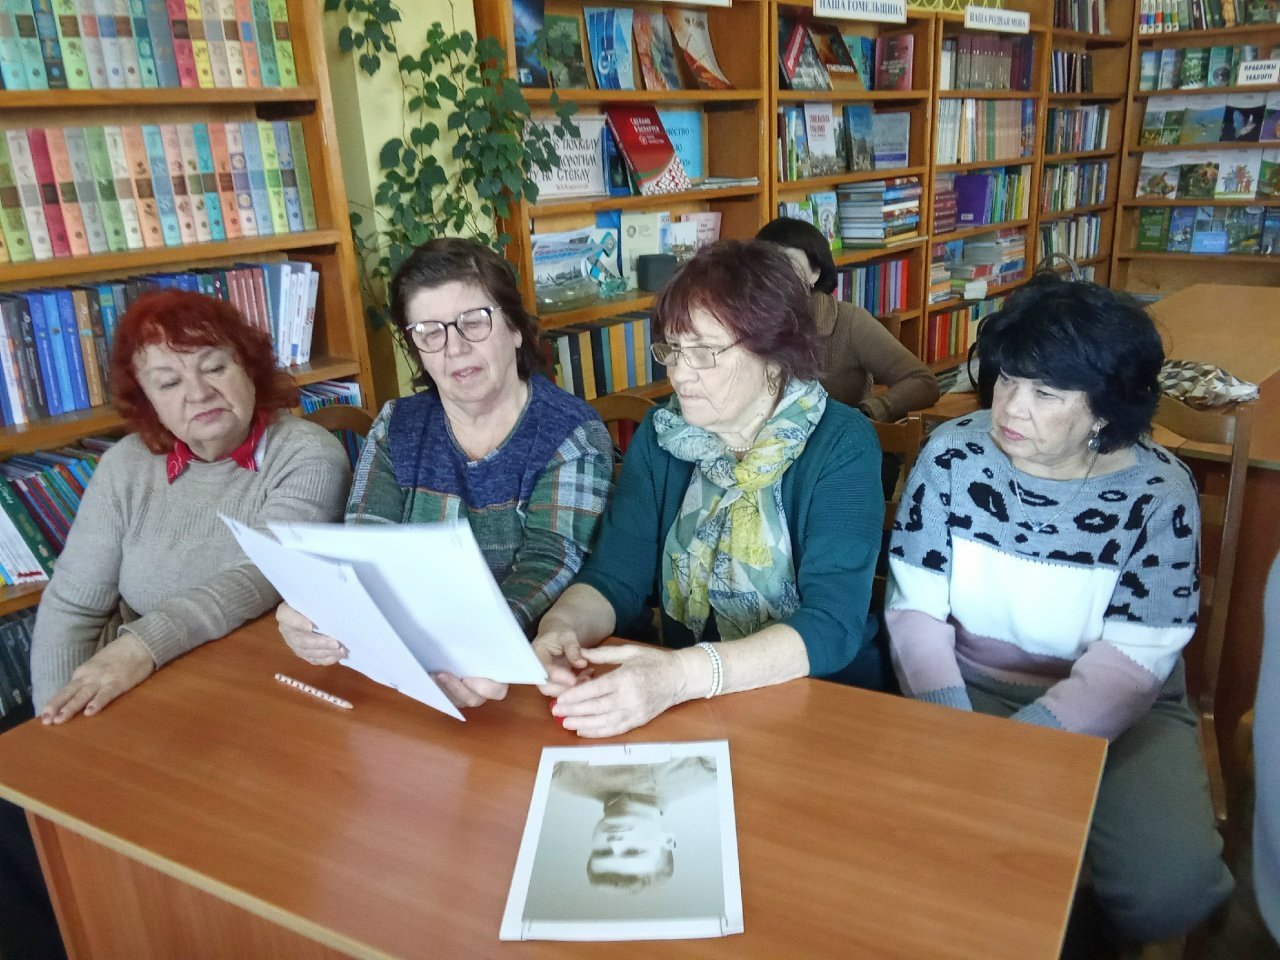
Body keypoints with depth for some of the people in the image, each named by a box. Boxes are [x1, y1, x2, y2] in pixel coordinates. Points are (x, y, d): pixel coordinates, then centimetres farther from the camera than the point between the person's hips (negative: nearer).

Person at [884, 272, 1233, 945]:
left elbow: (1130, 664, -18)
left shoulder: (1159, 495, -14)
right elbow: (914, 609, -10)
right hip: (968, 687, 1)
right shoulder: (951, 457, -9)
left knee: (1171, 889, -24)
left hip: (1115, 712, 0)